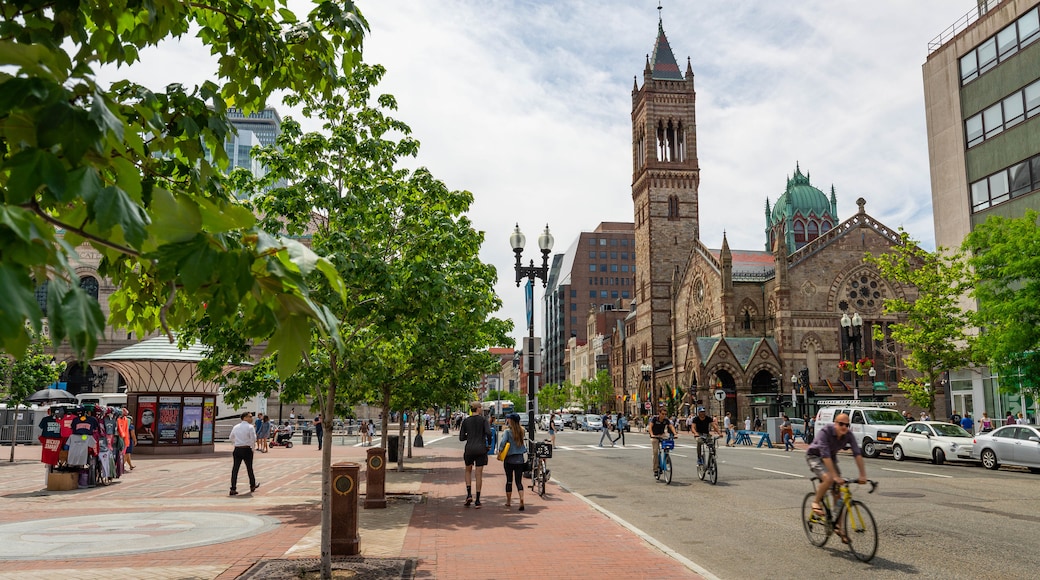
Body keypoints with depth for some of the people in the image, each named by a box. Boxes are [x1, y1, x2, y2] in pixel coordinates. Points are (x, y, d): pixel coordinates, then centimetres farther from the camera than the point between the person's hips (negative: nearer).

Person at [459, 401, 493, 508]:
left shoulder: (466, 421, 3)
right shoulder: (483, 419, -4)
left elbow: (461, 438, 3)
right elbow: (488, 432, -18)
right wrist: (489, 444, -4)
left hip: (469, 449, 2)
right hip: (481, 449, -2)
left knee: (468, 471, 21)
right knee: (479, 474, 5)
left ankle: (469, 494, 5)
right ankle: (477, 501, 5)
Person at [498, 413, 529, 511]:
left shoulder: (507, 432, -11)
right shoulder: (522, 431, 0)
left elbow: (503, 442, -22)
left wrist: (500, 451, -9)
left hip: (509, 459, -2)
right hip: (520, 459, 3)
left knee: (509, 481, 12)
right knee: (519, 481, 4)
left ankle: (508, 501, 23)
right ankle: (522, 500, -16)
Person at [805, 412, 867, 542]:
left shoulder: (848, 435, -17)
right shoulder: (825, 432, -31)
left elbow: (857, 454, -21)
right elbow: (825, 455, -37)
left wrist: (863, 474, -31)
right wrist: (835, 476, -42)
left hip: (831, 458, 5)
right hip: (815, 457, -5)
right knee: (828, 479, -33)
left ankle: (839, 528, 9)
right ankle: (816, 502, -6)